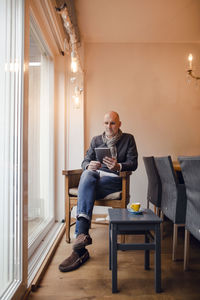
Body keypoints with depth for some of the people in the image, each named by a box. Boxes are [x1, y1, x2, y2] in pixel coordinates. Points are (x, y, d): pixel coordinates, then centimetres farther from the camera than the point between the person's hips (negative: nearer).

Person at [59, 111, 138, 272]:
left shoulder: (128, 139, 14)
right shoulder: (96, 140, 22)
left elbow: (133, 164, 3)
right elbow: (85, 162, 14)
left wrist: (118, 166, -19)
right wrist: (89, 166, -12)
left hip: (113, 179, -3)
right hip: (94, 174, 3)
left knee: (85, 187, -33)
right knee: (87, 176, -36)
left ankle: (80, 247, -38)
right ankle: (83, 234, -46)